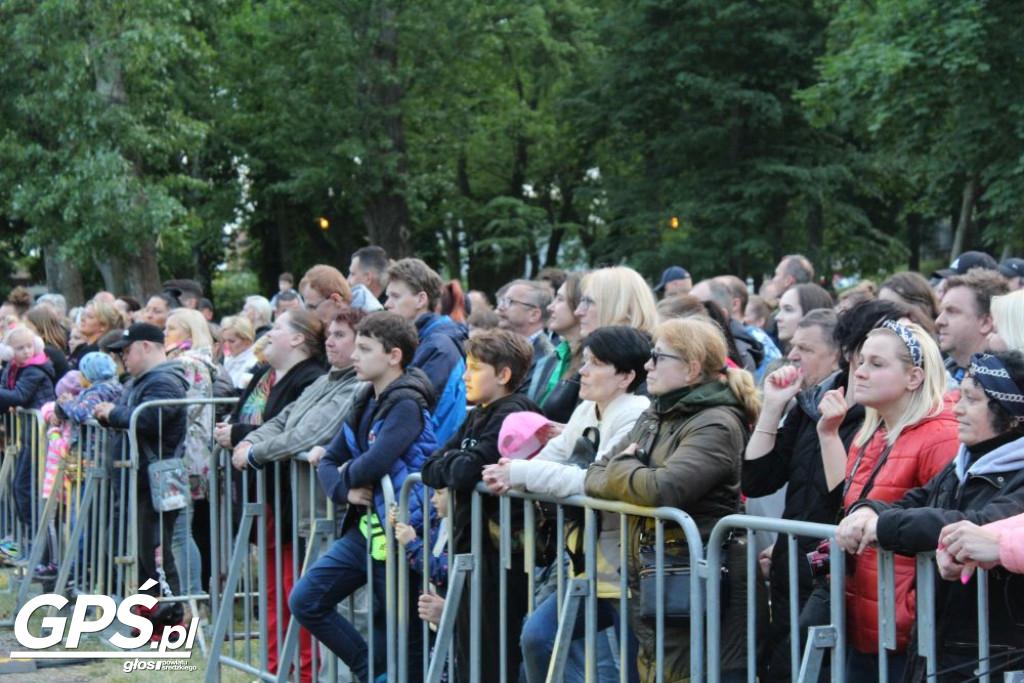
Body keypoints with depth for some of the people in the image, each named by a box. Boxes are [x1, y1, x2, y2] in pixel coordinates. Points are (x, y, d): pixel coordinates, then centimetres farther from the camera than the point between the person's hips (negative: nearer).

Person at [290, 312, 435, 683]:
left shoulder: (407, 404, -16)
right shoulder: (366, 402, 11)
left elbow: (374, 463, -29)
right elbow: (328, 460, 13)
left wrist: (348, 474, -6)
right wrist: (346, 489, -9)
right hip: (364, 526, 9)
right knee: (305, 600, 4)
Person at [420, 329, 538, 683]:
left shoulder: (513, 415, -14)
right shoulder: (478, 415, 15)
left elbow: (467, 471, -23)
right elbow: (430, 467, 13)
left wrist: (450, 464, -3)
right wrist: (454, 462, -7)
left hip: (499, 550, -9)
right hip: (470, 542, 9)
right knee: (467, 652, 15)